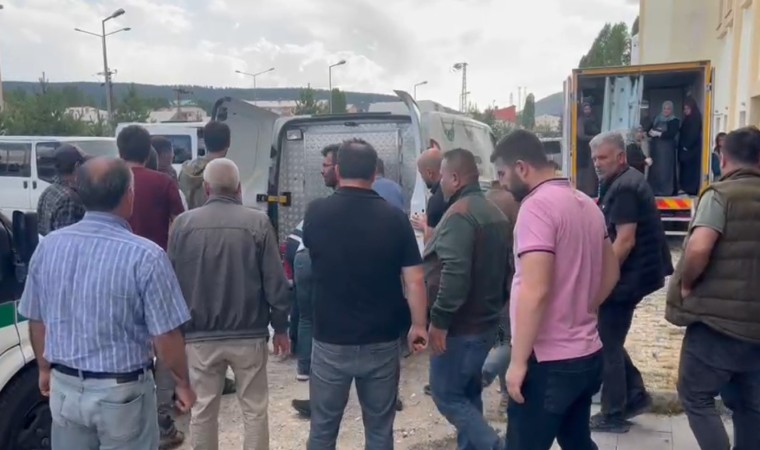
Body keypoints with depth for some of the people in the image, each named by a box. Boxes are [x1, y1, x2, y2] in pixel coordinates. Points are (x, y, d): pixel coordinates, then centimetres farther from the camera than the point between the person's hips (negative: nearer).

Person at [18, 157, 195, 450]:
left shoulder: (48, 246, -5)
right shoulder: (145, 256, -22)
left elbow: (37, 320, 6)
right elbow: (166, 336, -17)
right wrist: (182, 384, -1)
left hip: (64, 386, 5)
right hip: (122, 391, -4)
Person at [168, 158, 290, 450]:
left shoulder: (184, 223, -3)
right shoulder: (258, 222, -9)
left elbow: (173, 281, 3)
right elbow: (275, 282, -8)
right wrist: (280, 327, 3)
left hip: (199, 335, 2)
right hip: (249, 333, -1)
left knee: (203, 409, 14)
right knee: (254, 409, 12)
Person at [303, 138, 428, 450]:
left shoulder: (316, 213, -6)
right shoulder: (394, 217, -8)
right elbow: (414, 279, -7)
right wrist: (419, 325, 5)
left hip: (330, 341, 0)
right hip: (381, 342, 0)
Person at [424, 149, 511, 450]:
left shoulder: (459, 214, -19)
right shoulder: (494, 212, 13)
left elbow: (454, 272, -28)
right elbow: (504, 267, 19)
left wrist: (439, 320, -23)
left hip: (461, 325, -10)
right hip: (485, 320, 10)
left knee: (446, 394, 0)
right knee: (468, 393, 18)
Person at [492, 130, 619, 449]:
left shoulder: (537, 206, -18)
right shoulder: (585, 204, 11)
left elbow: (534, 290, -25)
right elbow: (611, 272, 20)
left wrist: (518, 361, -20)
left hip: (549, 361, -9)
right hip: (587, 354, 9)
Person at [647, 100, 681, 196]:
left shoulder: (675, 121, 0)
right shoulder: (657, 119, 15)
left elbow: (671, 134, -13)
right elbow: (648, 131, 10)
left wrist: (659, 133, -14)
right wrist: (652, 132, -12)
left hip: (667, 148, -5)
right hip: (655, 147, 5)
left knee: (665, 169, -7)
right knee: (654, 169, 3)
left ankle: (666, 191, -3)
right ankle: (654, 190, 9)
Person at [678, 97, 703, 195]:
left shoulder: (696, 118, -9)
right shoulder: (687, 118, 16)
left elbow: (694, 134, -15)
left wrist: (686, 146, -15)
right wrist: (682, 146, 8)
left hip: (692, 148, -8)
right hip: (685, 147, 8)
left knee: (691, 169, -7)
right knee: (685, 168, 6)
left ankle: (691, 189, -6)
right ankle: (685, 188, 8)